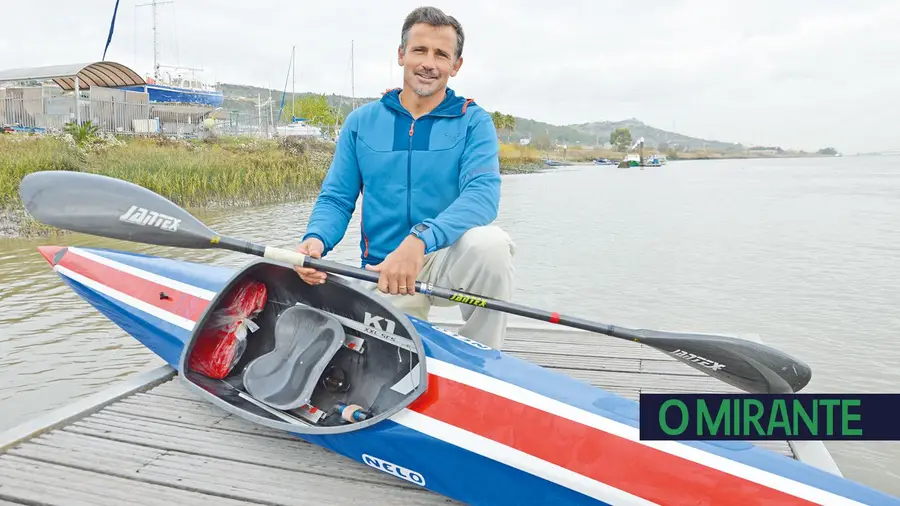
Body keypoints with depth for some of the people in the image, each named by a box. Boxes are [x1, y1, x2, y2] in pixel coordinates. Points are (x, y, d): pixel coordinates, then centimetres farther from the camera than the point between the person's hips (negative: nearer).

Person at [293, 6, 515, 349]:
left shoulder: (472, 121, -1)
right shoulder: (361, 122, 6)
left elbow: (482, 193, -19)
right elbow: (336, 199, 6)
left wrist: (420, 240, -36)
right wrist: (316, 239, -18)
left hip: (450, 262, -1)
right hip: (383, 271, 2)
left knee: (489, 243, -33)